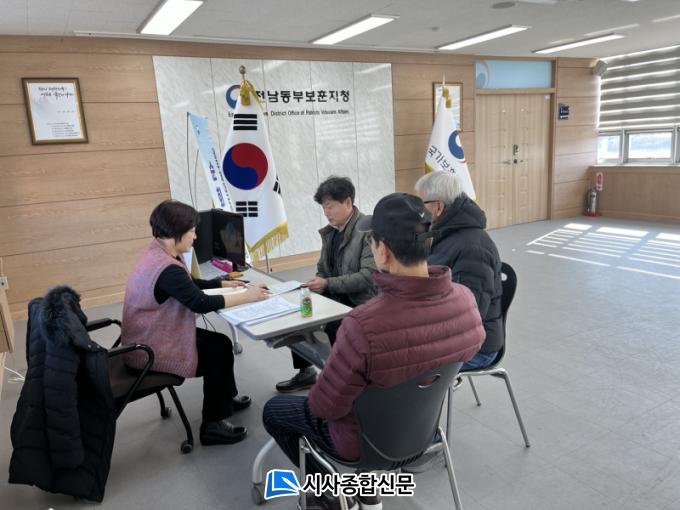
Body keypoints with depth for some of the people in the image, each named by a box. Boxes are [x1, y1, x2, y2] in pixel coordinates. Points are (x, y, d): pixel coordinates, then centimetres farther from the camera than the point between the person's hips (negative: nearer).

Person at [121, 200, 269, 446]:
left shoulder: (158, 253, 2)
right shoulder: (166, 268, -30)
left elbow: (189, 284, 16)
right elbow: (201, 303, -27)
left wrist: (224, 283, 12)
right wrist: (246, 296, -19)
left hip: (151, 338, 9)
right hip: (150, 350, -9)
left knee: (221, 342, 12)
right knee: (219, 353, -1)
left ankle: (225, 398, 32)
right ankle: (213, 425, 10)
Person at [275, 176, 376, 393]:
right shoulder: (329, 232, 9)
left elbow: (368, 276, -23)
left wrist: (327, 284, -23)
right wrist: (316, 284, -4)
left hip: (359, 302, -8)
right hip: (334, 297, 8)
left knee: (334, 326, -30)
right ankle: (305, 373, 15)